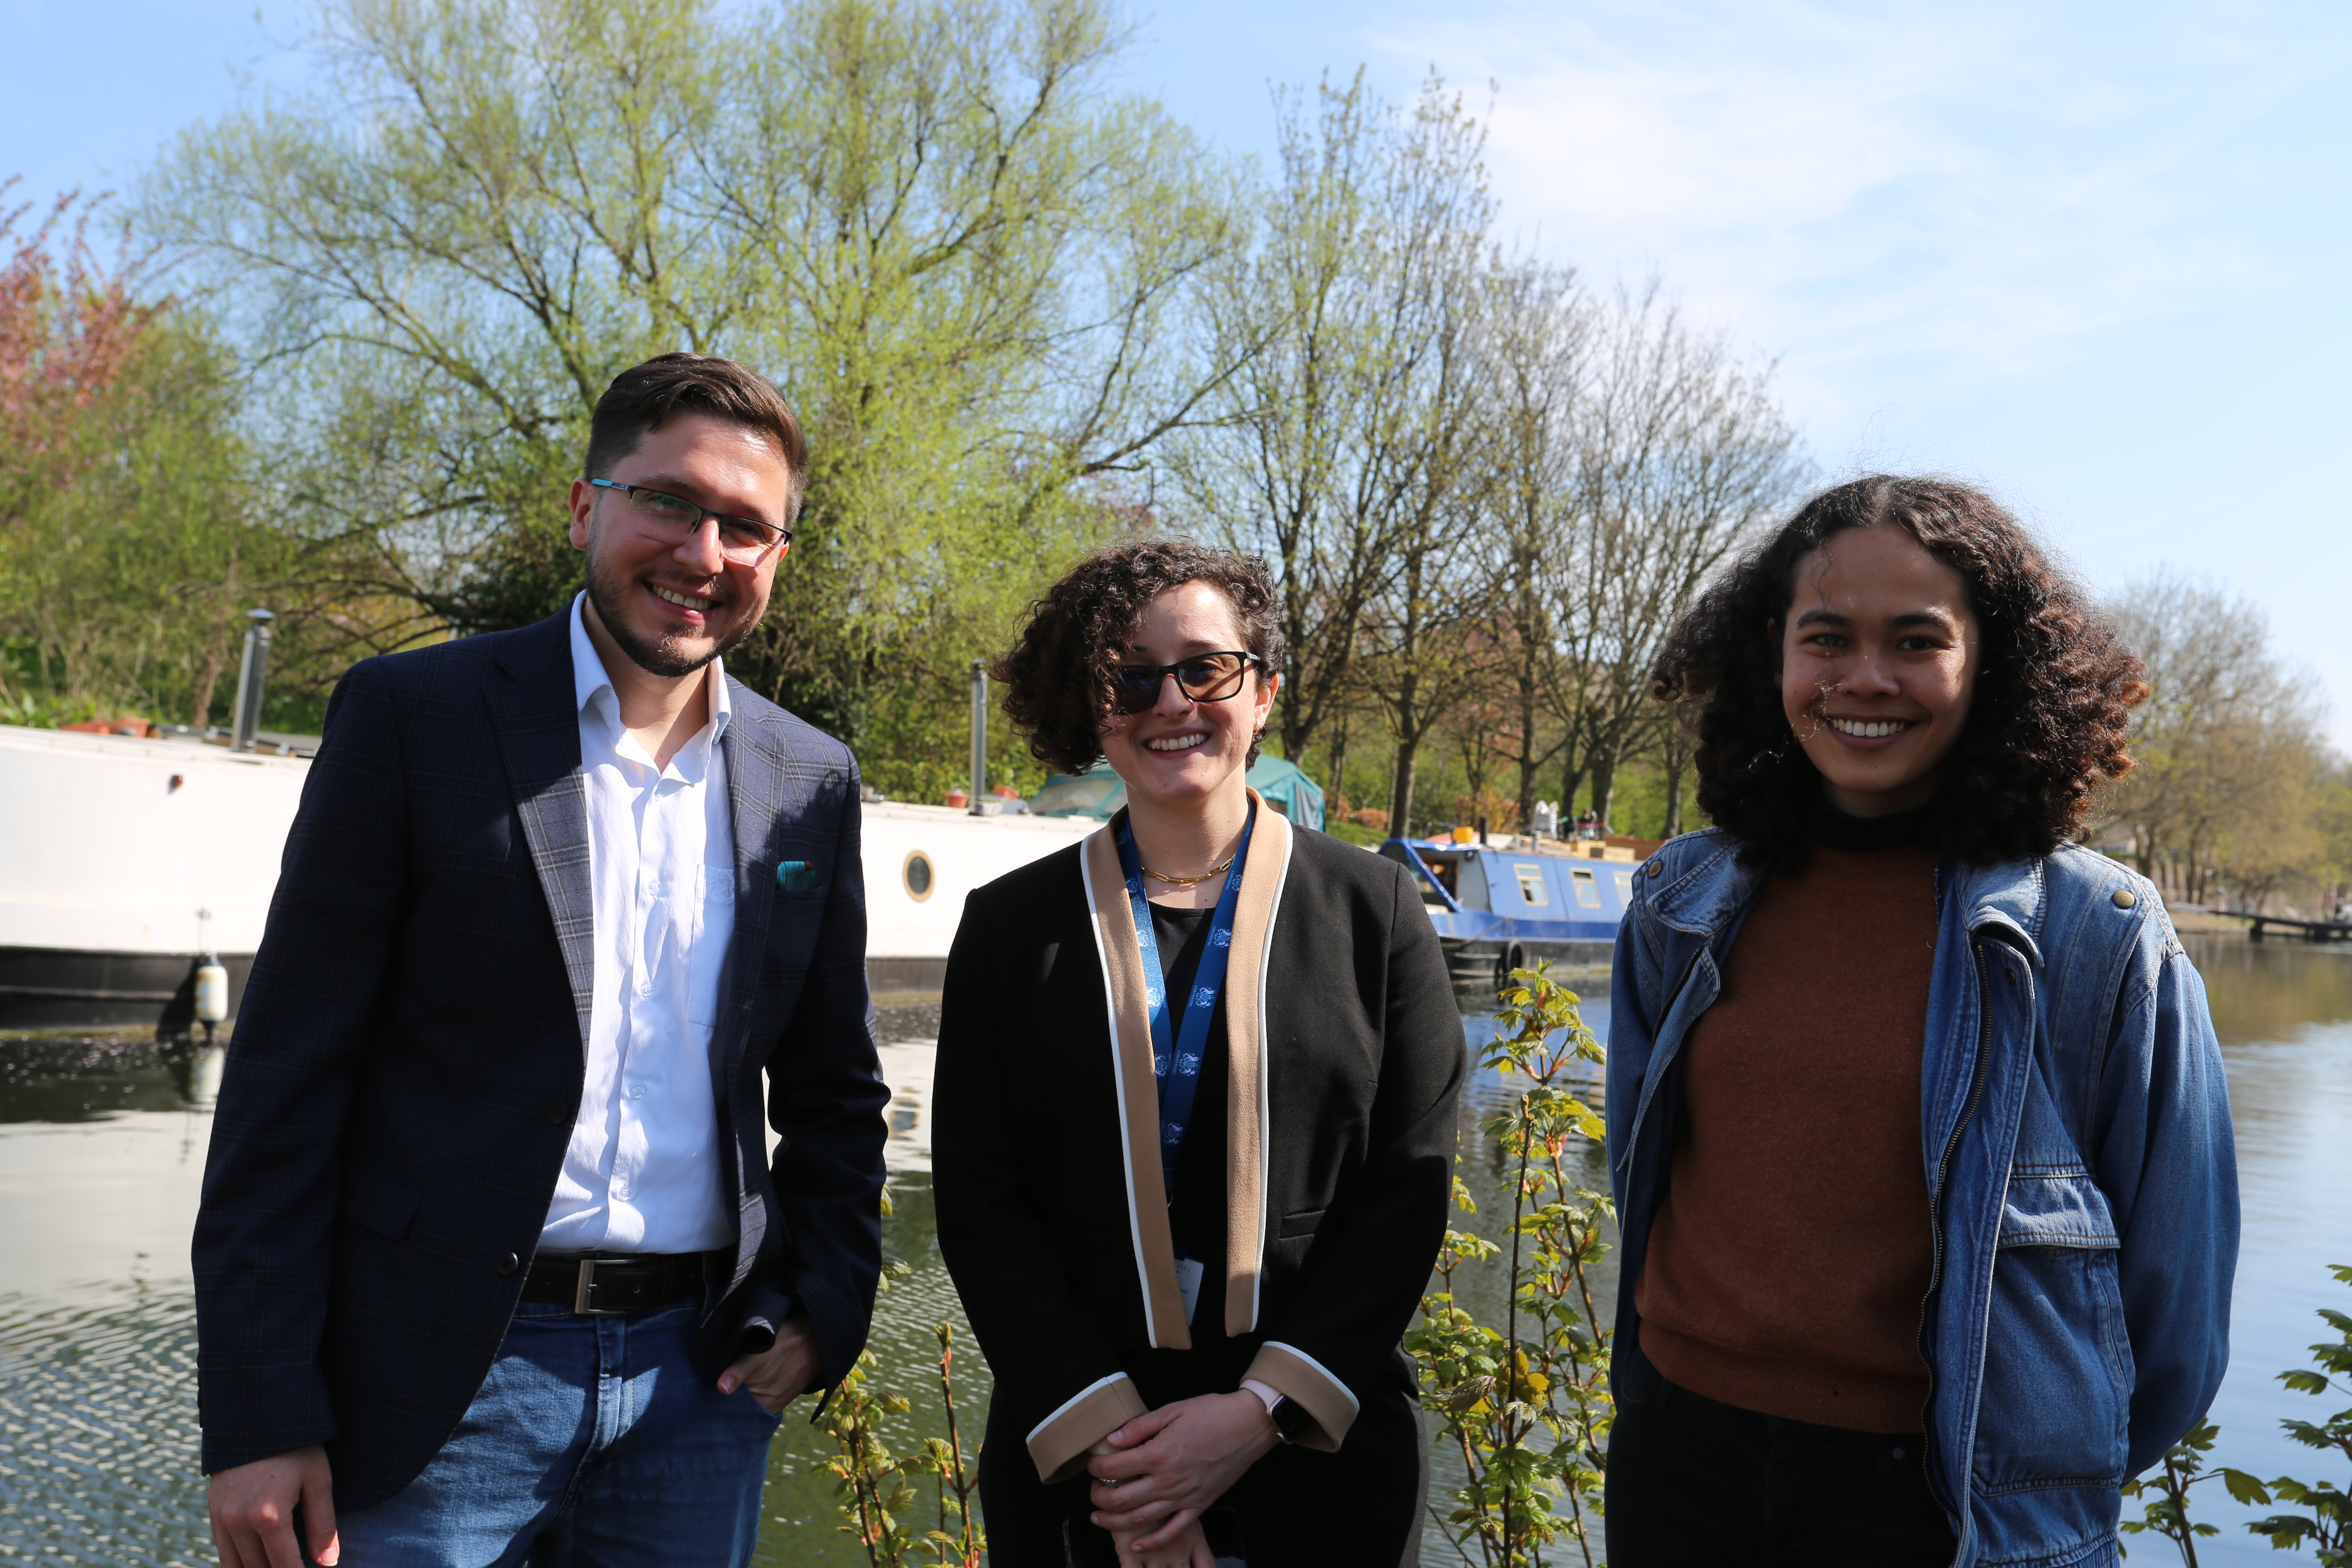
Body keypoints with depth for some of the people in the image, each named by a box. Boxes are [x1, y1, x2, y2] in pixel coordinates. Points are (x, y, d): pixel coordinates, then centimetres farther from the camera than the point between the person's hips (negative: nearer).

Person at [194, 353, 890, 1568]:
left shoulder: (812, 784, 5)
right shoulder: (413, 716, -5)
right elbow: (288, 1071, -6)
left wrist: (825, 1312, 2)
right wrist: (260, 1421, -8)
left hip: (700, 1379, 3)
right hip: (445, 1378, -3)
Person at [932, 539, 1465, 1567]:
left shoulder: (1373, 911, -1)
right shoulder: (1010, 925, 1)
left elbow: (1409, 1189, -3)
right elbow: (979, 1203, -2)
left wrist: (1265, 1410, -12)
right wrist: (1100, 1433, -12)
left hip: (1323, 1455, 0)